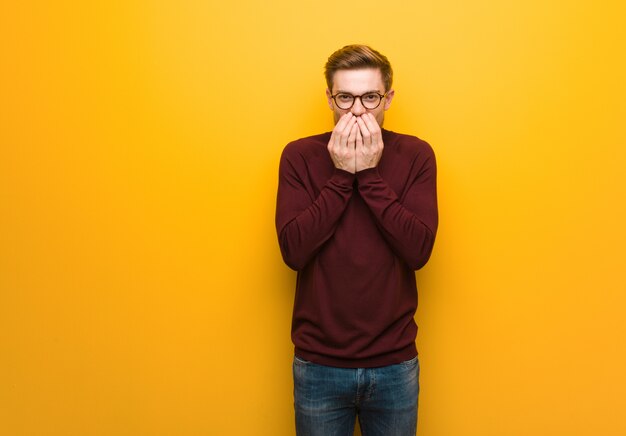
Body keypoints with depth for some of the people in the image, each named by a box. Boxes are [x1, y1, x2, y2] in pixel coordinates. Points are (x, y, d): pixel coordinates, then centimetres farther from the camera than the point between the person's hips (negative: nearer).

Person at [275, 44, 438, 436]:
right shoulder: (300, 156, -4)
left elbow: (418, 250, -14)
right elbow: (293, 250, -14)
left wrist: (369, 174, -17)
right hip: (319, 364, 0)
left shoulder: (416, 155, -4)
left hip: (395, 363, 1)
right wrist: (341, 175, -17)